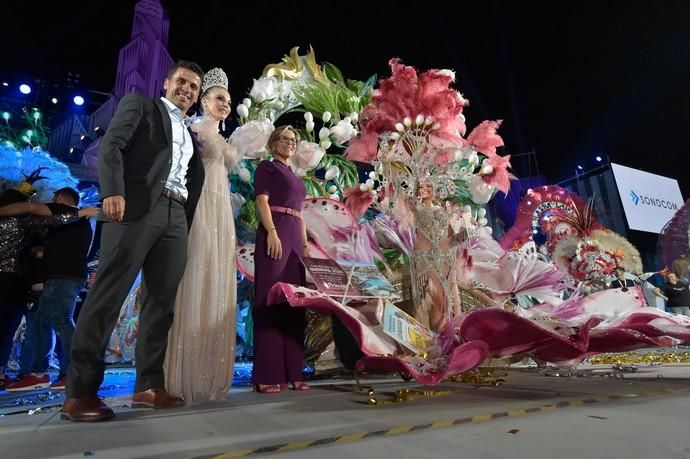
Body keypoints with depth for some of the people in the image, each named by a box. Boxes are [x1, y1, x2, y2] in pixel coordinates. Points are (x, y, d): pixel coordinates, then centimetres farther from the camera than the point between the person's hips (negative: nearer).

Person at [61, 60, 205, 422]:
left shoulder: (190, 135, 29)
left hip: (175, 218, 6)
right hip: (137, 208, -6)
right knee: (108, 295, -9)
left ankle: (149, 386, 9)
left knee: (161, 302, 3)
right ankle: (80, 392, -4)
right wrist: (112, 190, -18)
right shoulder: (140, 104, 14)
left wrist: (187, 224, 8)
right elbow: (111, 146, -2)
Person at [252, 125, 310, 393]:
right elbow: (262, 201, -7)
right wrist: (272, 232, -21)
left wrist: (305, 245, 16)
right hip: (275, 234, -8)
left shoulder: (293, 177, 27)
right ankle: (267, 375, -7)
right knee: (271, 300, -10)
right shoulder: (267, 167, 7)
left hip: (295, 238, 8)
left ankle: (291, 373, 7)